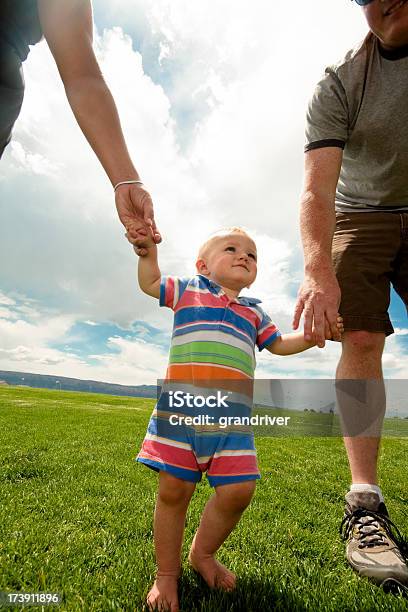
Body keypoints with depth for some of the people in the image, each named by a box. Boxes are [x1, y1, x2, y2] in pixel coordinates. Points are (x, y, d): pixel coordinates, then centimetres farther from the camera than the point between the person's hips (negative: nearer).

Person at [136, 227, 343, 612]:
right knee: (173, 491, 4)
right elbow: (149, 283, 20)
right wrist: (148, 249, 4)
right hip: (180, 405, -2)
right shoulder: (187, 290, 13)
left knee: (238, 491, 0)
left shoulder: (253, 312, 23)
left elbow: (279, 344, 30)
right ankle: (167, 573, 29)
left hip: (231, 415, 3)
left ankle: (203, 554, 29)